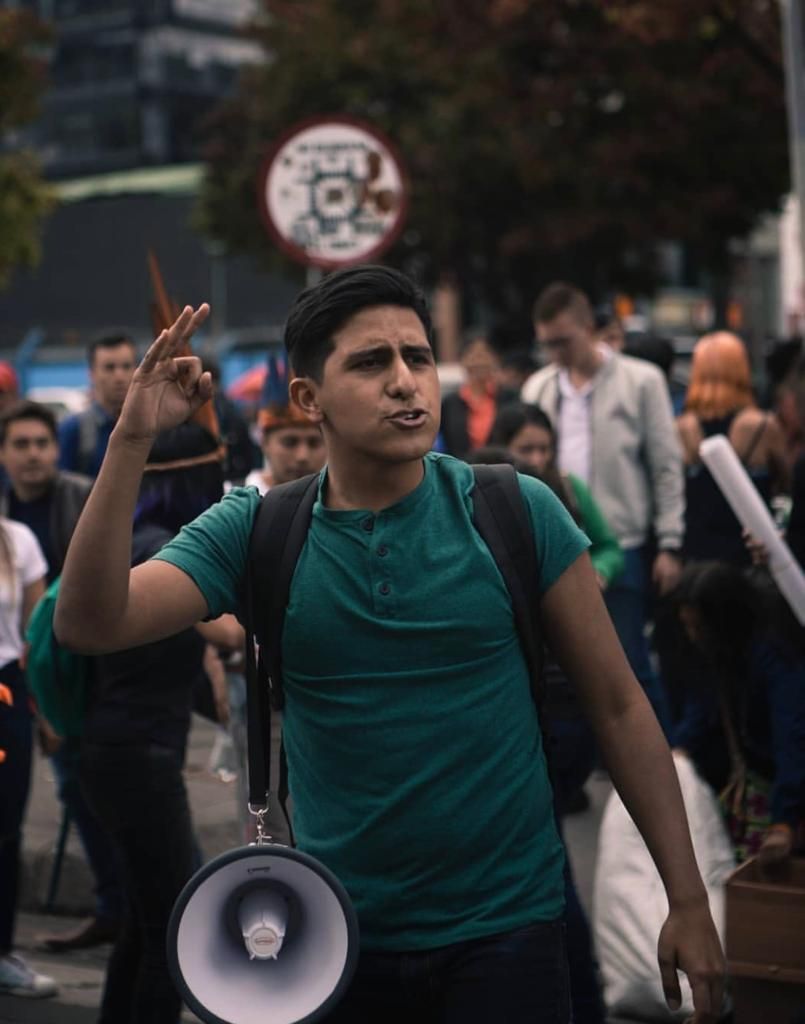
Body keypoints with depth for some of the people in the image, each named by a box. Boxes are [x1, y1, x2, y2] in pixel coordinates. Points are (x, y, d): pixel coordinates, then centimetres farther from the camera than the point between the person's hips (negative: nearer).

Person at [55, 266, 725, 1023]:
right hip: (338, 937, 3)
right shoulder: (253, 531, -5)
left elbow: (618, 706, -3)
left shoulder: (517, 513, -8)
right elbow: (88, 626, -16)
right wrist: (132, 440, -25)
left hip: (504, 928, -2)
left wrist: (688, 901, -5)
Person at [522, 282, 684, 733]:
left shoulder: (641, 381, -3)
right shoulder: (539, 387, 8)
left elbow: (667, 467, -3)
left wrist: (669, 544, -7)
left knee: (629, 662, -2)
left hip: (622, 547, -4)